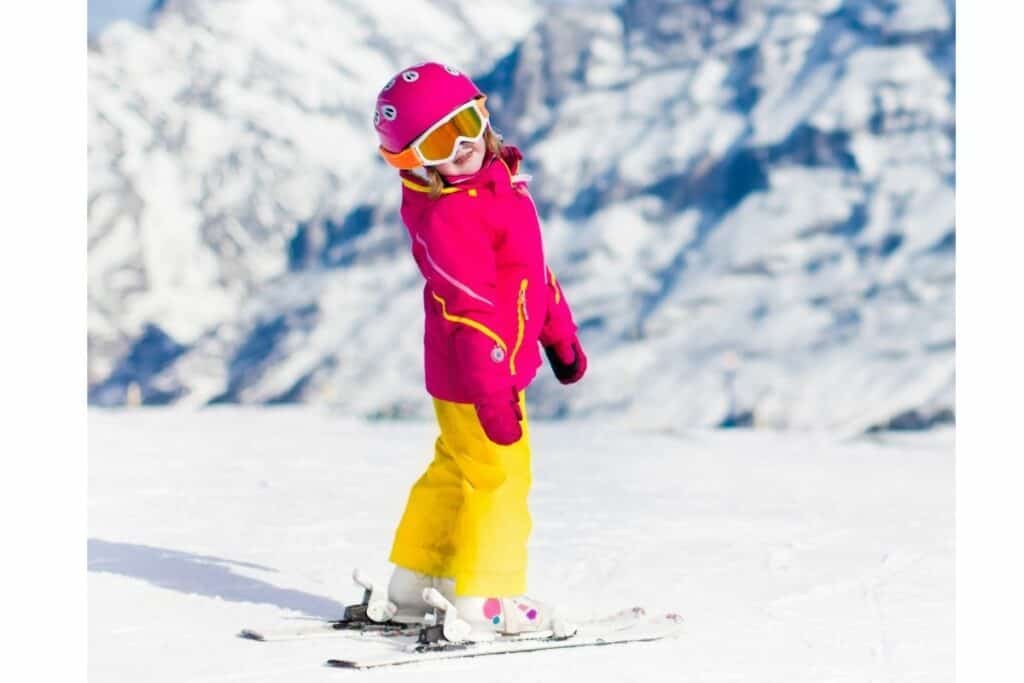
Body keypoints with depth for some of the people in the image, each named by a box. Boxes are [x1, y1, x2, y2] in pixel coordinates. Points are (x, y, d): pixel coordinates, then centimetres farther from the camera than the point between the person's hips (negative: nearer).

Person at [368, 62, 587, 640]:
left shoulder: (499, 181, 6)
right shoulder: (443, 218, -25)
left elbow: (533, 267, 16)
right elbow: (471, 311, -28)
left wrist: (561, 335, 22)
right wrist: (491, 393, -29)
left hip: (495, 365, 10)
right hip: (478, 373, -10)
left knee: (455, 471, 19)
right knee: (501, 477, -1)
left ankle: (413, 586, 31)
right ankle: (486, 602, 9)